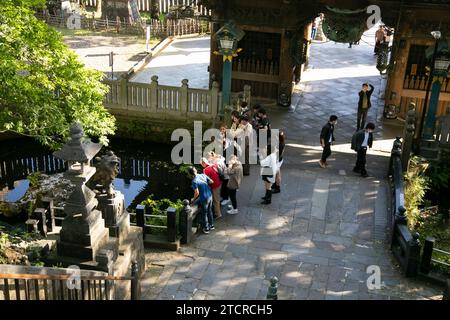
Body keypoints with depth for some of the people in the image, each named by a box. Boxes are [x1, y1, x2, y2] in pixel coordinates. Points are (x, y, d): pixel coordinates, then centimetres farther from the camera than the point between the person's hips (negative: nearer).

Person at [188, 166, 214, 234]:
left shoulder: (194, 181, -21)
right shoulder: (203, 175, -3)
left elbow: (197, 193, -22)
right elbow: (211, 181, 6)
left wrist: (193, 199, -4)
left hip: (204, 198, -6)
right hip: (210, 195, 6)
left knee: (204, 213, 12)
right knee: (209, 211, 24)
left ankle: (206, 229, 25)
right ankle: (211, 225, 39)